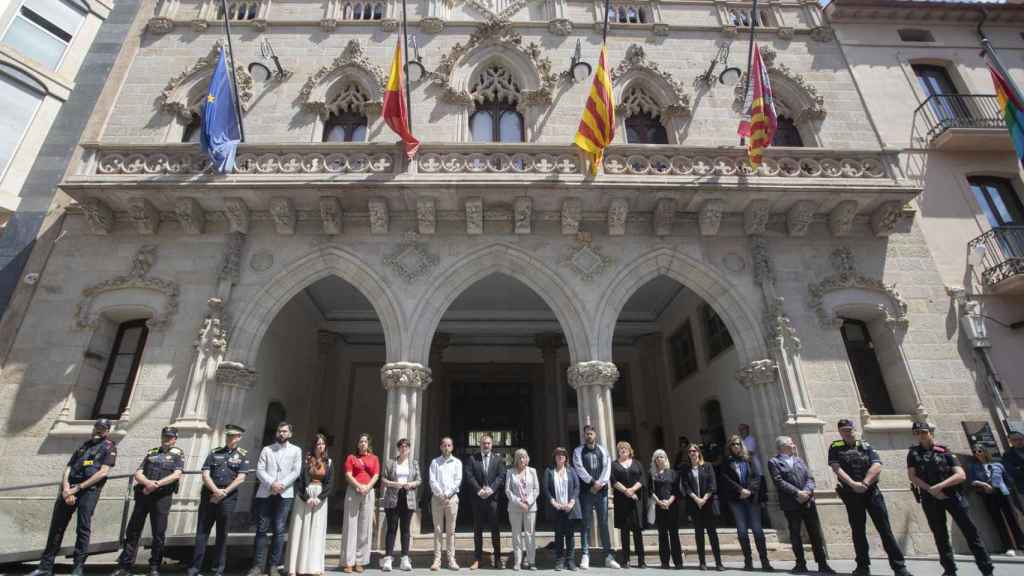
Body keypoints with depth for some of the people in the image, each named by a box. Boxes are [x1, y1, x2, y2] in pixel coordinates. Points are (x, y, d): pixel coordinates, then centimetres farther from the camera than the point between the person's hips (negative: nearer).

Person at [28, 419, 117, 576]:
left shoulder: (109, 447, 5)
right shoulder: (84, 445, 21)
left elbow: (103, 472, -7)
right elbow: (68, 467, 13)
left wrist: (78, 488, -11)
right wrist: (66, 488, -5)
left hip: (90, 489, -5)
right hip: (69, 487, 5)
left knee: (83, 528, -4)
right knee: (56, 526, 7)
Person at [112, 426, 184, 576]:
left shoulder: (178, 454, 4)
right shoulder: (151, 452, 16)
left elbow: (177, 474, -9)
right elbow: (138, 473, 7)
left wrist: (157, 484, -19)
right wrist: (148, 482, -13)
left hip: (162, 496, -3)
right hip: (143, 494, 4)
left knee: (158, 533, 2)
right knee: (133, 530, 6)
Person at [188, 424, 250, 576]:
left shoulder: (242, 455, 2)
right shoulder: (214, 453, 8)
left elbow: (240, 478, -6)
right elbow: (205, 475, 1)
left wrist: (224, 492, -14)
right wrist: (216, 491, -12)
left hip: (228, 498, -2)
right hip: (209, 496, 2)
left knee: (222, 534, 6)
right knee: (201, 532, 5)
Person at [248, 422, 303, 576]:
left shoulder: (296, 450, 7)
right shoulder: (266, 449, 10)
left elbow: (296, 472, -1)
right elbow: (259, 470, 1)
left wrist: (282, 485, -14)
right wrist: (271, 484, -14)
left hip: (285, 495, -1)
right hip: (265, 494, 1)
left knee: (279, 531, 1)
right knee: (262, 529, 3)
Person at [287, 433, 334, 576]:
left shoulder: (328, 462, 6)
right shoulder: (306, 460, -1)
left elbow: (330, 484, 1)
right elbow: (299, 480, -7)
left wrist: (319, 498, -11)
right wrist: (306, 498, -15)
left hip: (320, 499, 2)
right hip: (304, 497, -2)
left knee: (317, 532, 3)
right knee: (300, 530, -1)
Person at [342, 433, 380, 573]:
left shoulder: (374, 458, 12)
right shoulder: (351, 457, 8)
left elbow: (376, 475, 3)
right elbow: (348, 475, -3)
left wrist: (367, 487, -13)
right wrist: (359, 486, -16)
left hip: (369, 493, 2)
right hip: (353, 492, -1)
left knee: (364, 527, 2)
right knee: (351, 526, -1)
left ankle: (359, 561, 9)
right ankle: (348, 561, 4)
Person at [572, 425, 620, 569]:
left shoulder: (603, 450, 11)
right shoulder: (578, 451, 4)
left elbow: (607, 468, 1)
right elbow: (579, 468, -7)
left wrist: (600, 483, -12)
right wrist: (592, 482, -14)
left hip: (601, 491, 2)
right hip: (586, 491, -2)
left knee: (603, 523, 6)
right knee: (587, 524, -1)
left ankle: (608, 556, 11)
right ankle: (585, 555, 4)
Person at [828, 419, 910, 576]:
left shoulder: (866, 446, 6)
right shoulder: (835, 448, 3)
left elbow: (877, 466, -7)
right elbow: (836, 468, -8)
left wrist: (864, 483, -17)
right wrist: (853, 484, -19)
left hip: (871, 491, 0)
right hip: (851, 494, 0)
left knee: (885, 529, 1)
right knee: (858, 531, 7)